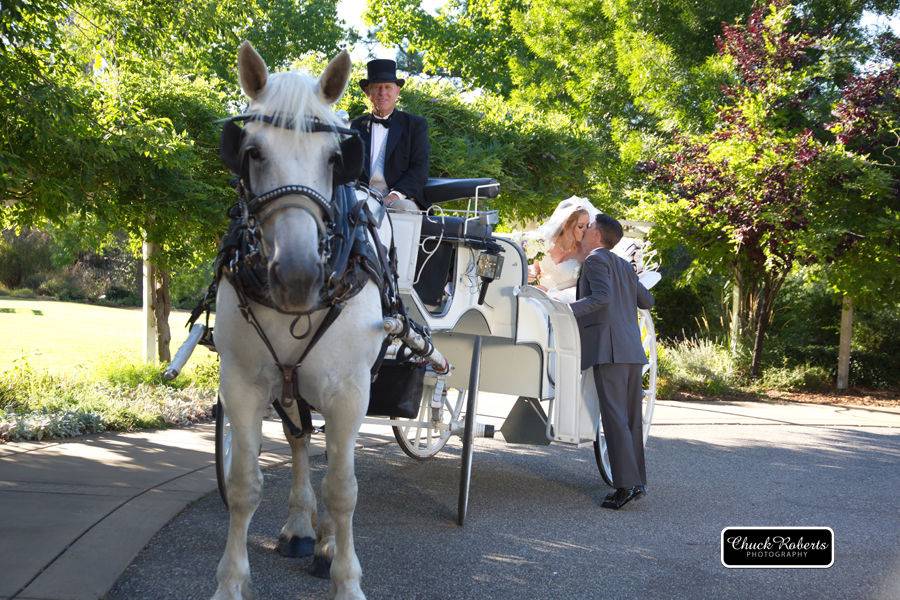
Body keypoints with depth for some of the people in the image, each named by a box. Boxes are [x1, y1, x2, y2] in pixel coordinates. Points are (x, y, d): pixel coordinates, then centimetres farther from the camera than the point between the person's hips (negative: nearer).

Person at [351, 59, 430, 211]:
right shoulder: (356, 126, 20)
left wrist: (395, 195, -15)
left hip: (401, 198, 0)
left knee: (404, 208, -34)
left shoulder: (416, 125, 12)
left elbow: (419, 169, 1)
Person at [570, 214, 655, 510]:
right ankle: (637, 481, 12)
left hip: (609, 349, -8)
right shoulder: (624, 265, 22)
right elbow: (647, 301, 25)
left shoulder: (596, 259, -2)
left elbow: (601, 297, -17)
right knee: (631, 418, 10)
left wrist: (567, 309, -19)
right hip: (633, 351, 8)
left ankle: (626, 484, -14)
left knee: (614, 417, -11)